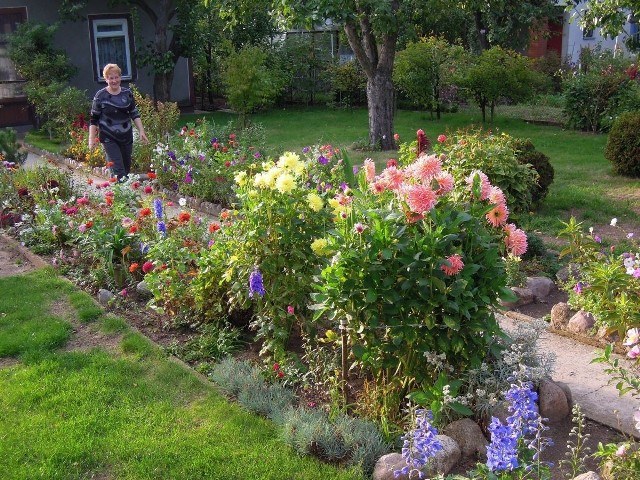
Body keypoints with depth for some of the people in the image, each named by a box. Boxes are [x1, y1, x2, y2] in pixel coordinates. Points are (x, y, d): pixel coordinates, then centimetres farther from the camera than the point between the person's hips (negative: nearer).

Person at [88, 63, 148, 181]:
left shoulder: (127, 93, 3)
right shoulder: (100, 96, -7)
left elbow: (135, 114, 8)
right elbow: (93, 119, -3)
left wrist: (141, 131, -2)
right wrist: (91, 138, -8)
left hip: (126, 136, 4)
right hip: (109, 138, -4)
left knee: (127, 168, 12)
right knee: (118, 169, -12)